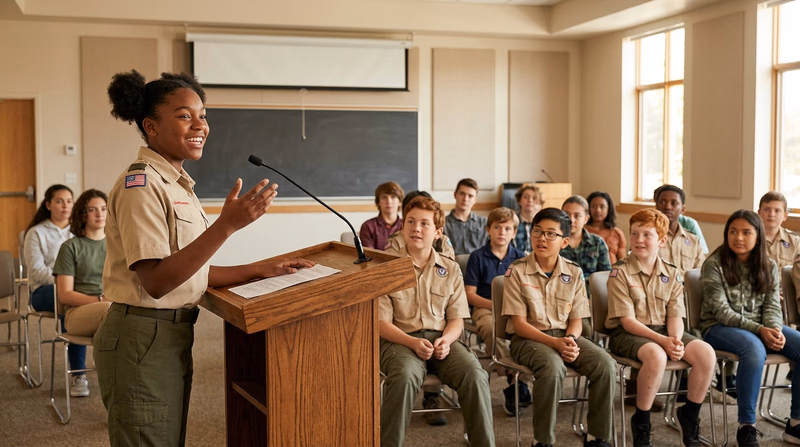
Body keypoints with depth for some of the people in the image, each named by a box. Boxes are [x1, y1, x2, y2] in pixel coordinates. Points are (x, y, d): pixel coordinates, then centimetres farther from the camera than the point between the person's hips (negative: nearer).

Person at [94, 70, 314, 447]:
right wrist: (226, 225, -31)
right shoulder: (141, 185, -17)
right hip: (142, 341, -9)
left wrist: (260, 270, 6)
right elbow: (156, 281, -25)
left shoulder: (176, 185, 12)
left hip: (172, 338, 9)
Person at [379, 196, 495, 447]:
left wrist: (446, 340, -13)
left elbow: (457, 320, 10)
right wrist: (413, 342, -18)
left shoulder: (450, 270, 13)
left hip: (442, 339, 3)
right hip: (400, 340, -2)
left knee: (475, 375, -27)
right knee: (405, 376, -37)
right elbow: (381, 323, -1)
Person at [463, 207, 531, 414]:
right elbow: (470, 294, 1)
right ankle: (514, 382, -29)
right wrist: (495, 304, -13)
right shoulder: (478, 257, 4)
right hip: (485, 308, -2)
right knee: (492, 329, -38)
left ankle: (515, 387, -23)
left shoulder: (520, 257, 12)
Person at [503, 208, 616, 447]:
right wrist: (555, 342, -22)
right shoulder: (517, 271, -7)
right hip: (528, 338, -4)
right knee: (553, 367, -36)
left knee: (605, 364, -23)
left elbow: (576, 319, 6)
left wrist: (570, 340, -18)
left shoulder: (574, 272, 4)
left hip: (565, 336, 4)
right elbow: (519, 323, -9)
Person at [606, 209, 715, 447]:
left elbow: (675, 315, 2)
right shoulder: (620, 272, -6)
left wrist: (676, 340, -20)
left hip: (663, 330, 5)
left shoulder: (671, 273, 9)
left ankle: (690, 415, 2)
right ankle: (641, 423, -17)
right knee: (656, 355, -37)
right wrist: (662, 340, -23)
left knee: (706, 352, -21)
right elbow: (627, 320, -12)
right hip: (627, 334, -5)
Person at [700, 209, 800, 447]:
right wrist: (758, 330, -22)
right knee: (754, 349, -37)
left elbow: (772, 306, 4)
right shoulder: (714, 264, -8)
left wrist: (775, 330, -19)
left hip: (761, 327, 5)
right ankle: (746, 426, -26)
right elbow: (721, 311, -13)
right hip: (720, 327, -5)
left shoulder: (768, 266, 7)